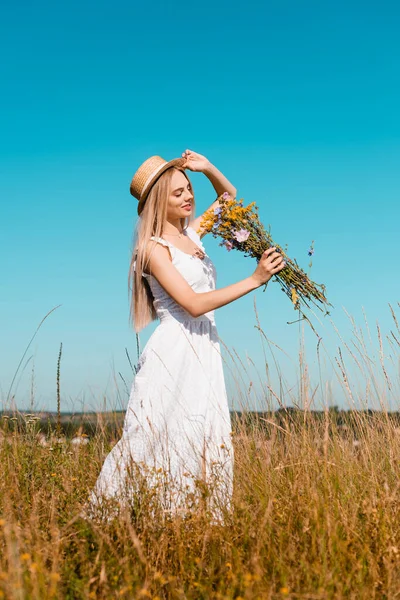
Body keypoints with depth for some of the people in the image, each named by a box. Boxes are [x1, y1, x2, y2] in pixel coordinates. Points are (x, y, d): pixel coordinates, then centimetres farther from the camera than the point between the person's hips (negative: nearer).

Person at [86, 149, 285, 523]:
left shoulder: (192, 232, 11)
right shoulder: (154, 248, -9)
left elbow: (229, 196, 28)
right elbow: (194, 304, -19)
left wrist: (208, 168, 7)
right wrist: (255, 279, -21)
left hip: (203, 351, 7)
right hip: (173, 352, -7)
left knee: (205, 444, 5)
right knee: (162, 441, -4)